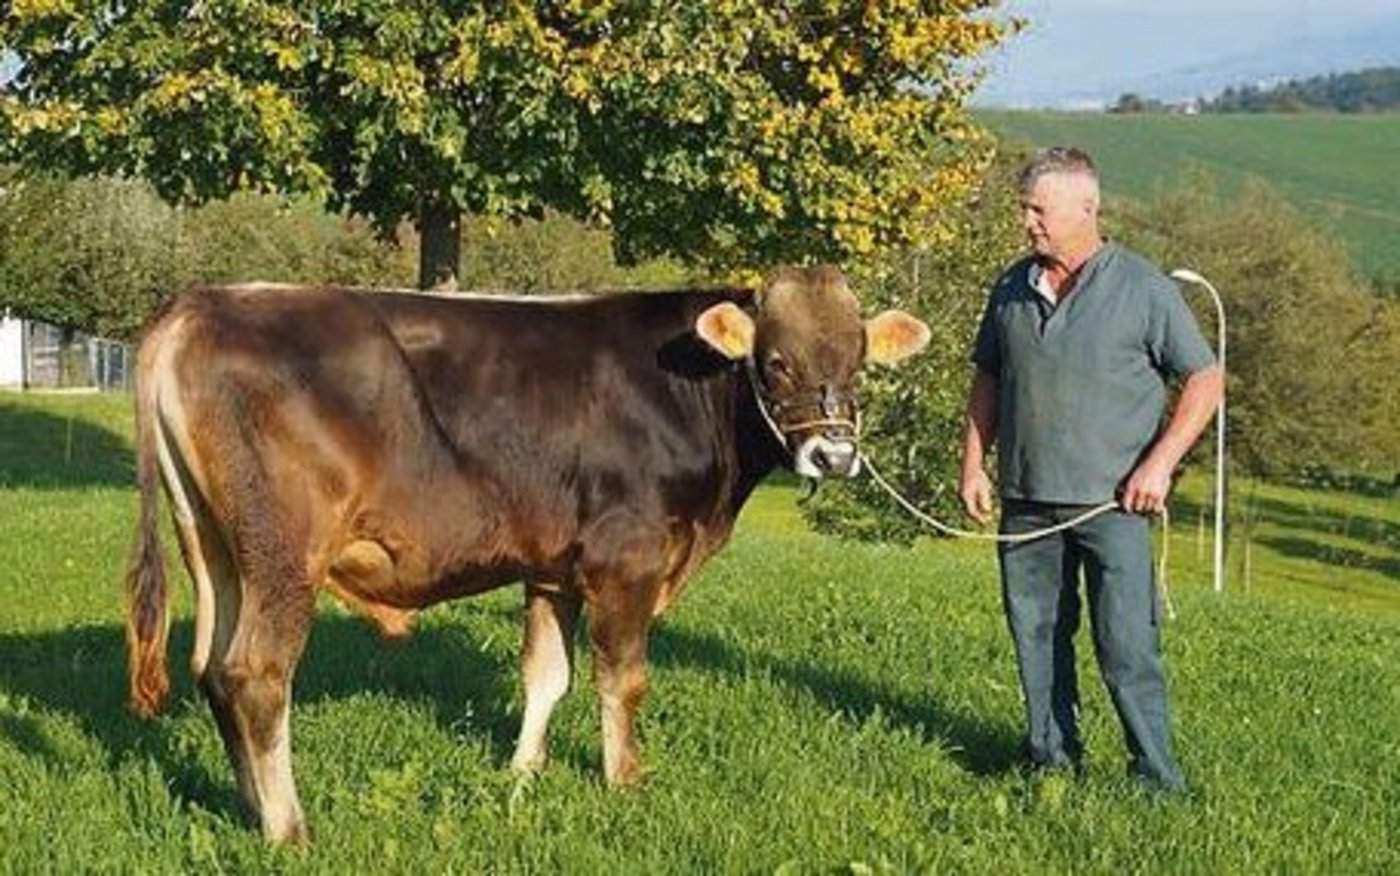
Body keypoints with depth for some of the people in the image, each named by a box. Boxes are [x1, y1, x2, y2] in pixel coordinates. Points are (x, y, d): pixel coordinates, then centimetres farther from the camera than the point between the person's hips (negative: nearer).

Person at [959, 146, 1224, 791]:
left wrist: (1159, 462, -10)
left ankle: (1157, 779, 1)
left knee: (1126, 642, -6)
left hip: (1112, 501, -5)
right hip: (1025, 500, 5)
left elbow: (1206, 380, -2)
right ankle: (1051, 764, 20)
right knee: (1035, 634, 9)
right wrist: (973, 465, 9)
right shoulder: (1013, 288, 10)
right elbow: (987, 379, 19)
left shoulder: (1142, 289, -4)